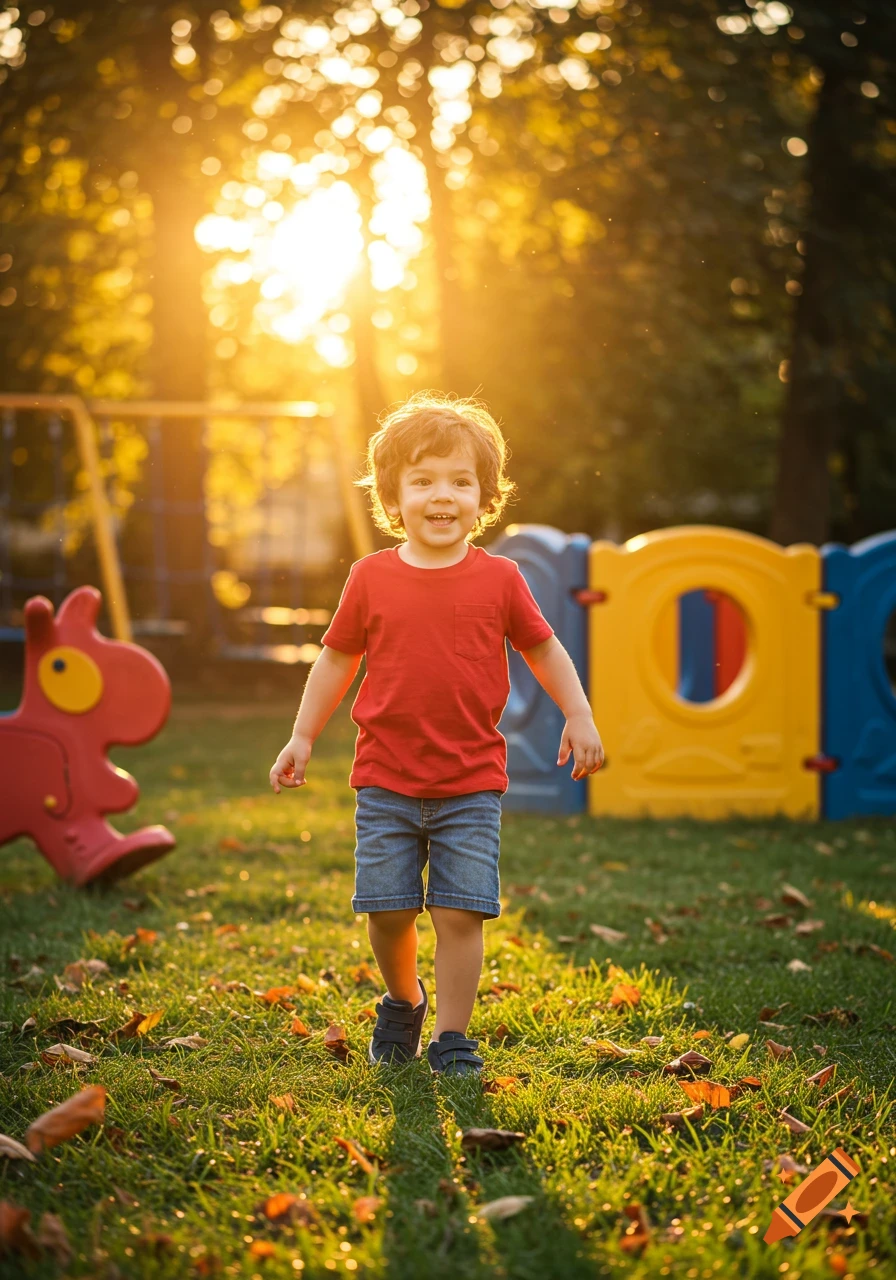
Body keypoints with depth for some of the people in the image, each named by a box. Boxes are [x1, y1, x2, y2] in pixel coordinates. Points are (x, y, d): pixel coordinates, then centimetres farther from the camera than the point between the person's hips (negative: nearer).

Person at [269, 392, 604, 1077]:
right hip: (386, 782, 1)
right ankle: (403, 1001, 32)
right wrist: (303, 737, 10)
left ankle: (452, 1035, 7)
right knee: (387, 909, 4)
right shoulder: (371, 578, 1)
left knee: (460, 912, -4)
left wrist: (579, 717, 3)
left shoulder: (498, 578, 0)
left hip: (471, 786, -1)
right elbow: (338, 659, 11)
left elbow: (543, 648, 11)